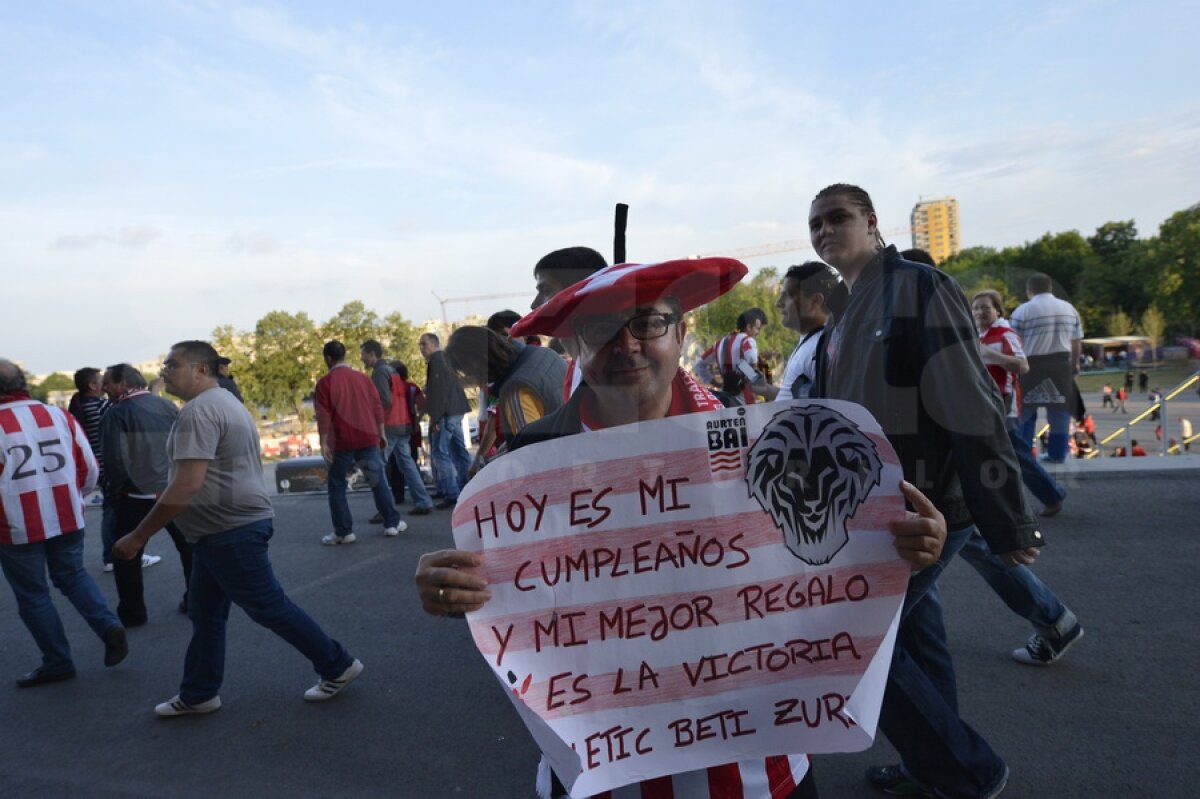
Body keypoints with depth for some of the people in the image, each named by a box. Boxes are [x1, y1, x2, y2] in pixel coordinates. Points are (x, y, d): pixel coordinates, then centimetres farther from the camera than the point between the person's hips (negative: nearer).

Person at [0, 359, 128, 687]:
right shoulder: (58, 414, 2)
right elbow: (89, 466, 4)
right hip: (67, 519, 4)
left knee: (32, 595, 10)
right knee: (72, 576, 22)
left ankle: (57, 663, 18)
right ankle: (109, 626, 4)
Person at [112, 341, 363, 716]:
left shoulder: (198, 410, -19)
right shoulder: (224, 401, 15)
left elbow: (187, 485, -26)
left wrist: (138, 537, -19)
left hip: (231, 531, -10)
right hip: (224, 529, 10)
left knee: (270, 607, 1)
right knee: (205, 615, 16)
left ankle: (337, 666, 12)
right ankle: (198, 695, 28)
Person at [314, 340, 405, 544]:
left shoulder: (325, 382, -4)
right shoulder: (362, 377, 8)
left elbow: (323, 415, -9)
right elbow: (377, 407, 9)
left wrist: (324, 443, -7)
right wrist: (381, 434, 15)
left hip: (342, 443, -3)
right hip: (368, 438, 4)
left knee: (337, 486, 7)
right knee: (378, 481, 10)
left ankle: (344, 531, 6)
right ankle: (392, 523, 12)